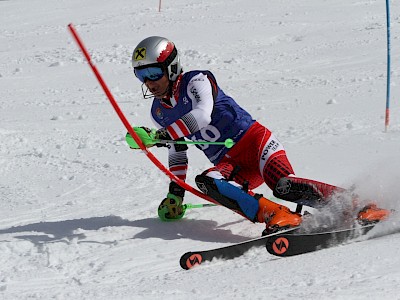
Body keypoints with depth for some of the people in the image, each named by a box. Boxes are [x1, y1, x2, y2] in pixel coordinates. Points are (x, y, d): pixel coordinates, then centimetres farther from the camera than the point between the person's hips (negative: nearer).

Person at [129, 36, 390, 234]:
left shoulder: (195, 81, -6)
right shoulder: (159, 112, 16)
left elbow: (201, 115, -26)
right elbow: (177, 152, 28)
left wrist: (161, 135, -31)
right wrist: (175, 192, 23)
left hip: (252, 139, -6)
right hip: (228, 164, 6)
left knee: (283, 186, -31)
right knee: (207, 182, -29)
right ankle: (276, 216, -37)